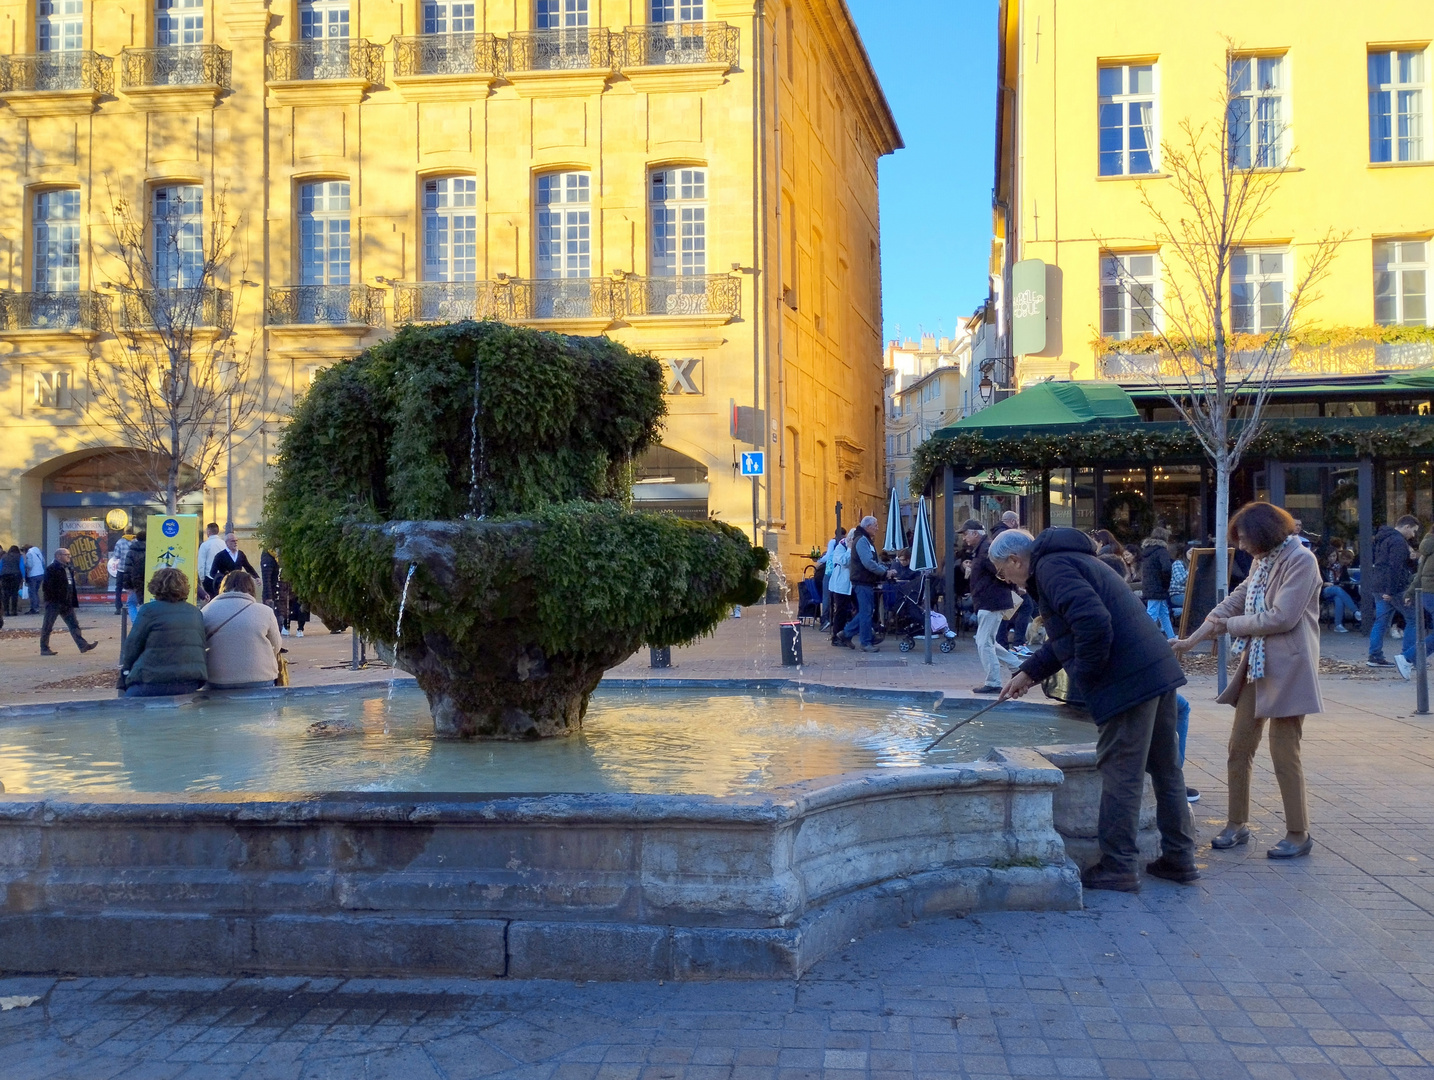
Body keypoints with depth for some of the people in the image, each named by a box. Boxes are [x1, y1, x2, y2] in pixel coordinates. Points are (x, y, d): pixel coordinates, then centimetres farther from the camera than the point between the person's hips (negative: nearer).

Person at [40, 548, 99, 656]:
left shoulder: (69, 568, 13)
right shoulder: (52, 569, -13)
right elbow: (46, 586, -17)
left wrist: (72, 601, 13)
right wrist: (54, 598, -17)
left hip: (66, 603, 8)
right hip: (54, 603, -8)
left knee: (74, 624, 5)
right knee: (47, 626, 2)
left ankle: (83, 645, 3)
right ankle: (44, 649, 8)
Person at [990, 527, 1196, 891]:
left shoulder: (1051, 568, -11)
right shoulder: (1068, 560, 22)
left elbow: (1093, 622, -26)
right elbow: (1065, 638, 30)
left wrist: (1086, 676, -13)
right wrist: (1028, 673, 29)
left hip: (1128, 683, -10)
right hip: (1159, 671, 10)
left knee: (1120, 775, -2)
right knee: (1166, 769, 16)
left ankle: (1118, 868, 6)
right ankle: (1179, 858, 26)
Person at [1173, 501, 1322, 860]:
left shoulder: (1301, 561, -14)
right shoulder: (1262, 560, 12)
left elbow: (1281, 618, -20)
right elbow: (1236, 600, 13)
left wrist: (1229, 625, -9)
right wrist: (1193, 639, 7)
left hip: (1287, 668, -8)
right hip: (1255, 665, 8)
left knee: (1284, 752, -2)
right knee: (1239, 746, 9)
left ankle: (1299, 834, 11)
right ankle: (1237, 824, 20)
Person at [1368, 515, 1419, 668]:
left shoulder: (1384, 538, 18)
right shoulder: (1399, 541, -14)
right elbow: (1395, 567, -21)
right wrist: (1390, 591, -24)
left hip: (1378, 587, 9)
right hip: (1394, 587, -9)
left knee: (1381, 621, 8)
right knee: (1413, 618, 0)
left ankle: (1375, 656, 6)